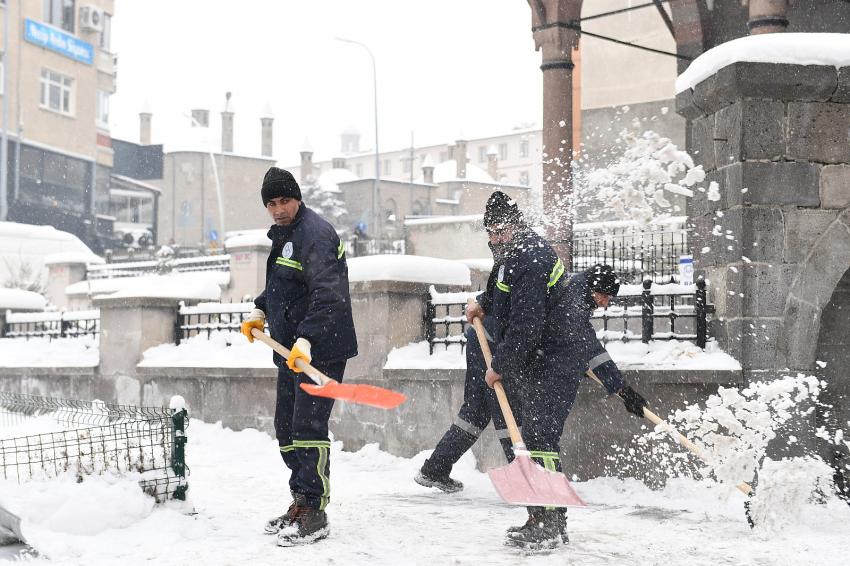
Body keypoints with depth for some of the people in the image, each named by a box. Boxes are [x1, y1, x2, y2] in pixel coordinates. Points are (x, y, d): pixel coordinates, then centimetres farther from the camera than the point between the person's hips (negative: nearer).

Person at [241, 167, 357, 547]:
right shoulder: (283, 234, 17)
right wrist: (260, 311, 20)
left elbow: (326, 293, -27)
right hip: (290, 349, 10)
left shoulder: (314, 233, -15)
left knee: (308, 428, -11)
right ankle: (301, 502, 25)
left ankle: (314, 514, -5)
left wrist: (306, 339, -34)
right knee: (286, 429, 14)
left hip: (319, 349, -10)